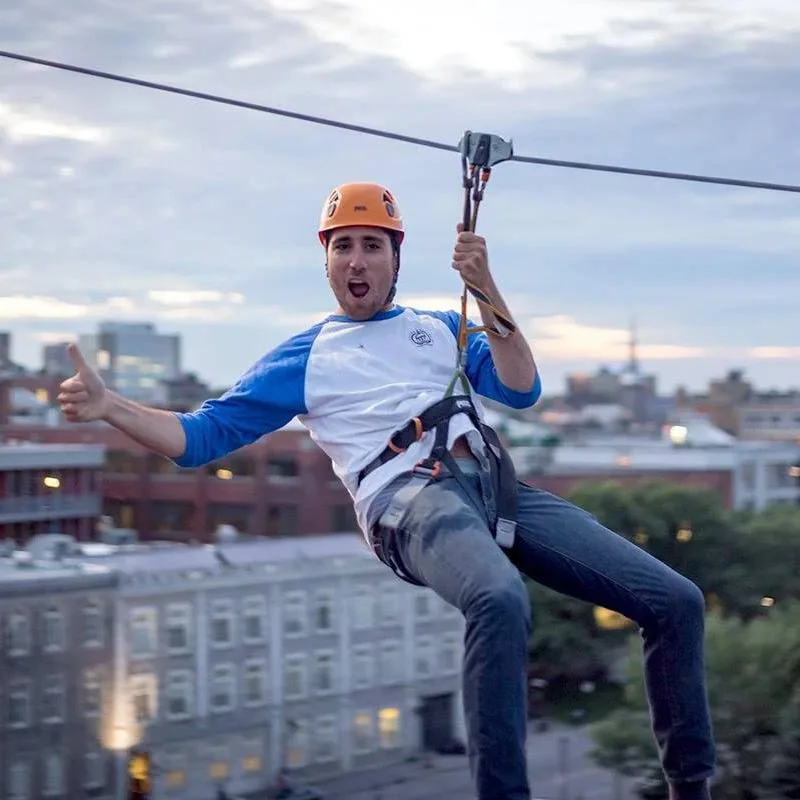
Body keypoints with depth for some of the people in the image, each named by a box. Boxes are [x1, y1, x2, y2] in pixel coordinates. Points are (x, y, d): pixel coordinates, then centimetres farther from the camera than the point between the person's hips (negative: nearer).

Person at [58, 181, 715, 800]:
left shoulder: (441, 328, 29)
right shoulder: (302, 358, 22)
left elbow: (521, 391, 12)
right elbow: (200, 437, 17)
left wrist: (485, 289, 2)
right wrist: (109, 407, 1)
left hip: (496, 488, 4)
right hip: (408, 498, -4)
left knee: (675, 601, -8)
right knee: (501, 600, -41)